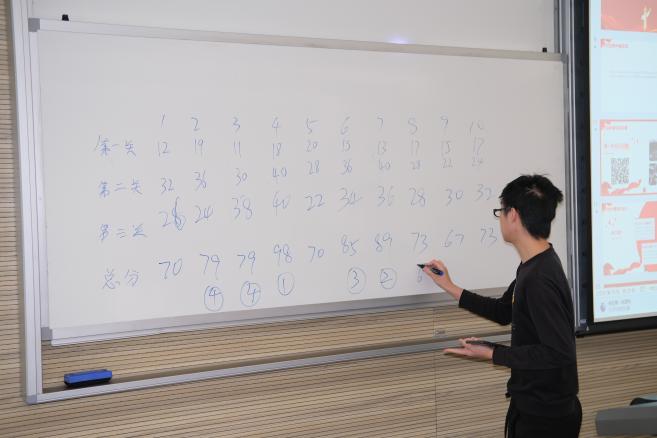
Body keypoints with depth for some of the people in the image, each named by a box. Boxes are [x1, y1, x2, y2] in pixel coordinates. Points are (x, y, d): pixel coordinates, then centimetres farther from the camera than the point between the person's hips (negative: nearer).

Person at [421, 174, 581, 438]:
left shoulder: (540, 279, -27)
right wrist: (450, 288, 18)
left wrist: (492, 354, -24)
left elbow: (560, 354, -30)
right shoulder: (533, 266, 5)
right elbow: (504, 312, 19)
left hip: (546, 416, -9)